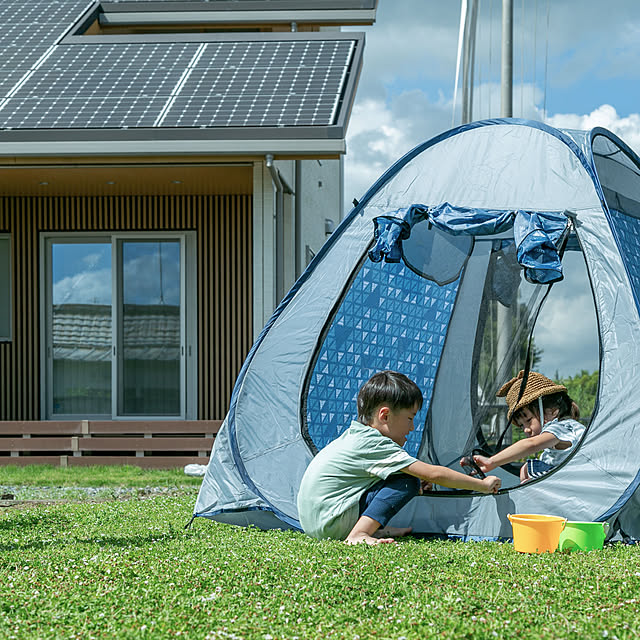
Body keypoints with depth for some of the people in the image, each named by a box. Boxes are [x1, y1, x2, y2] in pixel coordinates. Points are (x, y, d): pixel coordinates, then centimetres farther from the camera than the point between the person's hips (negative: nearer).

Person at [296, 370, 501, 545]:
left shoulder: (355, 436, 13)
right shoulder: (376, 445, -16)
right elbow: (434, 474, -16)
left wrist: (417, 485, 18)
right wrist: (483, 485, -6)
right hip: (329, 525, -10)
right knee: (407, 482, -14)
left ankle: (375, 529, 9)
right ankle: (358, 534, -21)